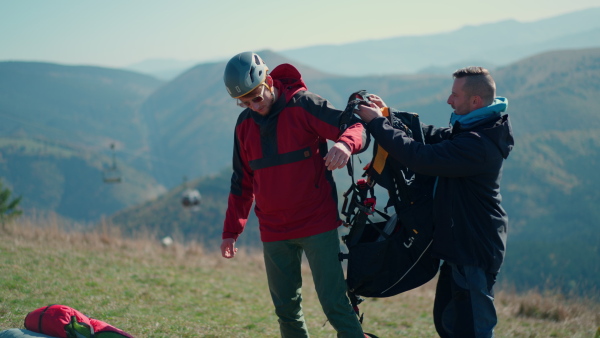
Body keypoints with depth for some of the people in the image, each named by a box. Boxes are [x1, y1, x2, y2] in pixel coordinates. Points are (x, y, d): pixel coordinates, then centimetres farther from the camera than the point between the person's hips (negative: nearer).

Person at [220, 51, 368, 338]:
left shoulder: (303, 105, -9)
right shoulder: (245, 124, 8)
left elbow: (356, 127, -17)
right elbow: (242, 181, 18)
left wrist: (345, 143, -40)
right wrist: (231, 230, 18)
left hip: (317, 225, -5)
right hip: (274, 233, 5)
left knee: (334, 304, -9)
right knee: (286, 310, 9)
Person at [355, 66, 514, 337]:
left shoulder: (478, 144, -26)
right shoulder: (471, 130, 7)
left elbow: (421, 157, -27)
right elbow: (431, 136, 16)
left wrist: (376, 123, -18)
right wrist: (387, 114, 4)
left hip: (475, 251, -11)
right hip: (461, 245, 11)